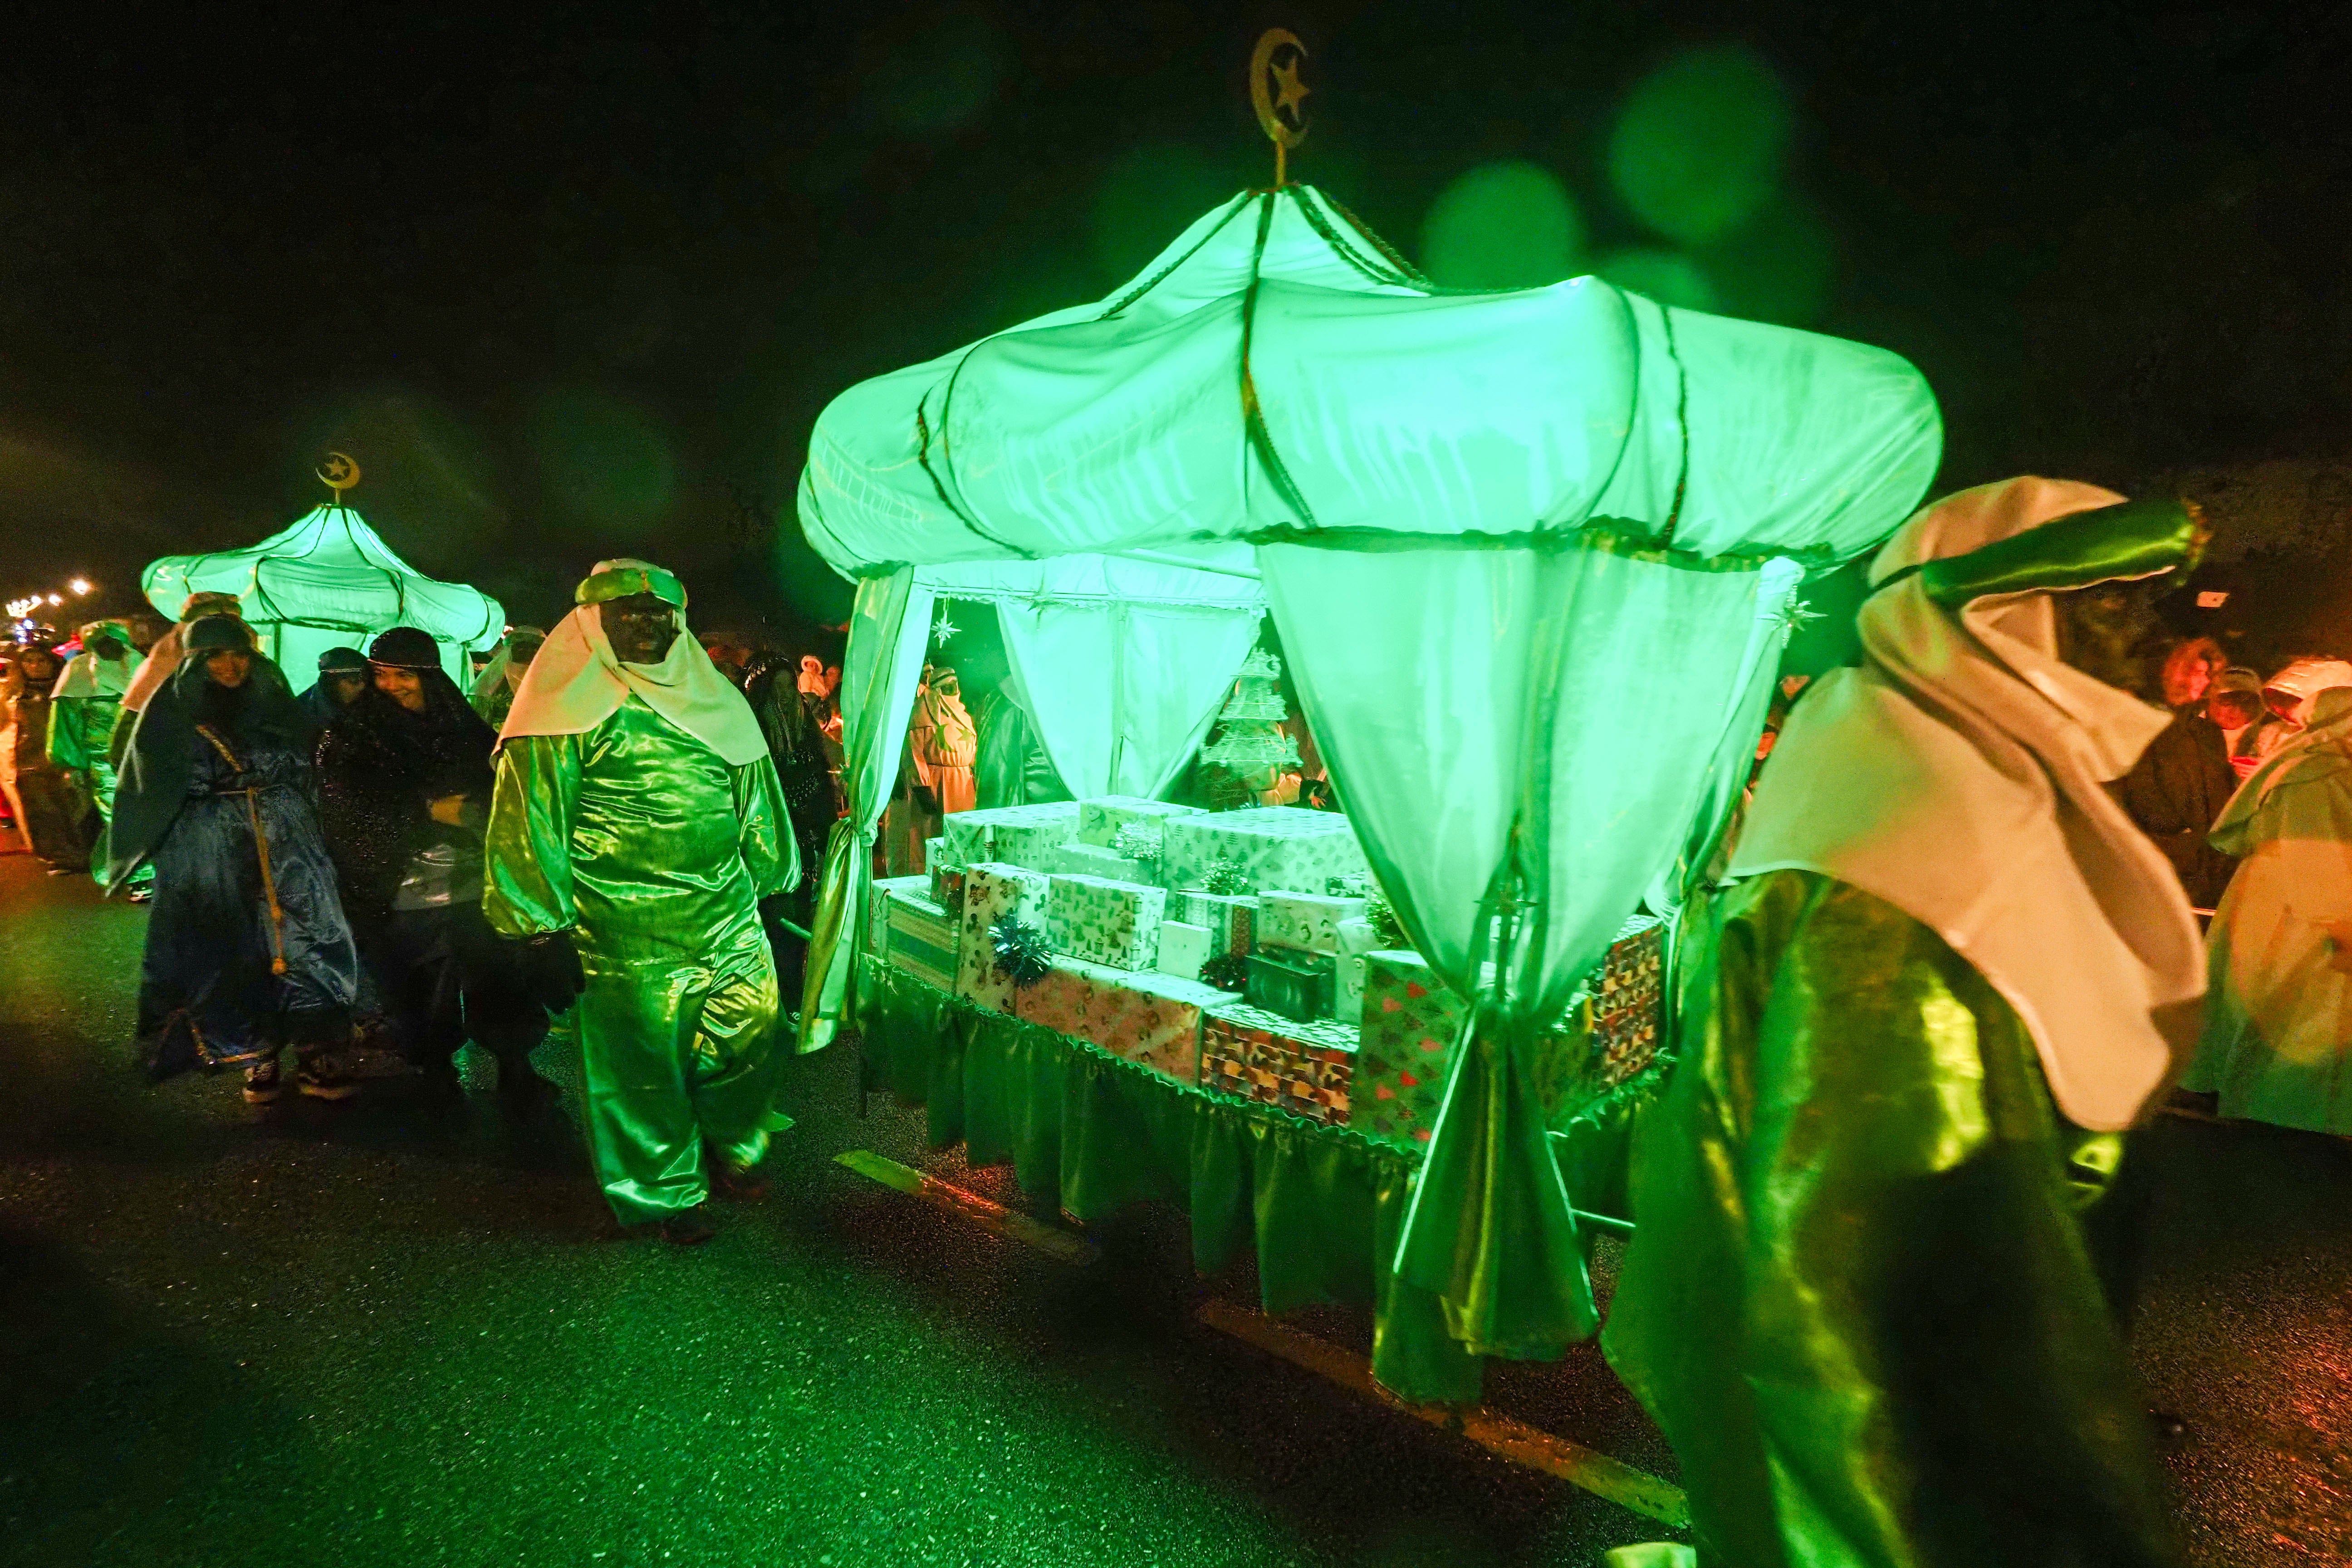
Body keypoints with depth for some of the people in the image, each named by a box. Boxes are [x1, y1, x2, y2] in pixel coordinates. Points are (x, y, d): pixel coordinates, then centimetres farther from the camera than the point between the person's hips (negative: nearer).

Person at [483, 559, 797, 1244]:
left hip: (731, 919, 5)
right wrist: (547, 928, -8)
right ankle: (667, 1194, 26)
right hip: (629, 939, -5)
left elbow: (753, 797, 19)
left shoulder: (712, 700, 13)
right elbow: (530, 818, -7)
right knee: (646, 1066, 5)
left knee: (751, 1045, 10)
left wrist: (768, 882, 20)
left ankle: (732, 1153, 36)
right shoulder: (570, 709, -4)